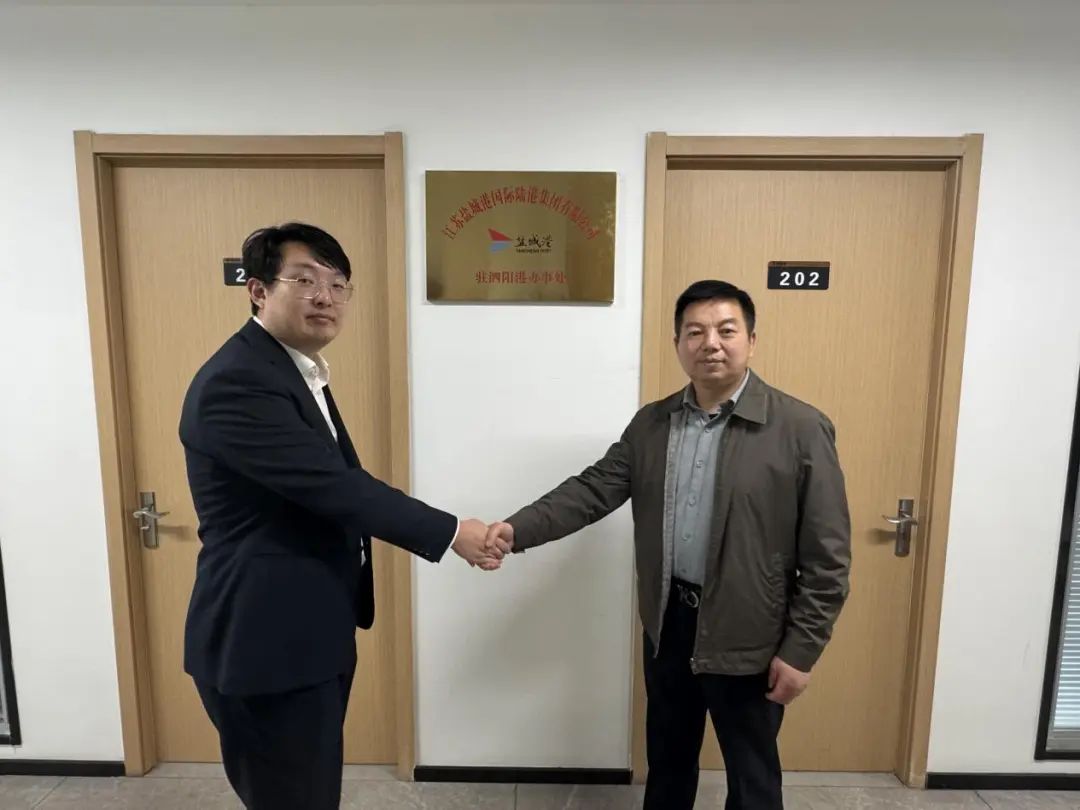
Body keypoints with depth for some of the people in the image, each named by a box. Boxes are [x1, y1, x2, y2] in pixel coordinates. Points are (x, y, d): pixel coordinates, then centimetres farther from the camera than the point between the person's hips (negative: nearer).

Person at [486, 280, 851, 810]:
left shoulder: (801, 430, -13)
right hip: (668, 622, 4)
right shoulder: (650, 424, 0)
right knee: (667, 757, 24)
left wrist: (800, 650, -11)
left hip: (748, 637, -3)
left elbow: (826, 557, -11)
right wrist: (518, 529, -18)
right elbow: (594, 489, -5)